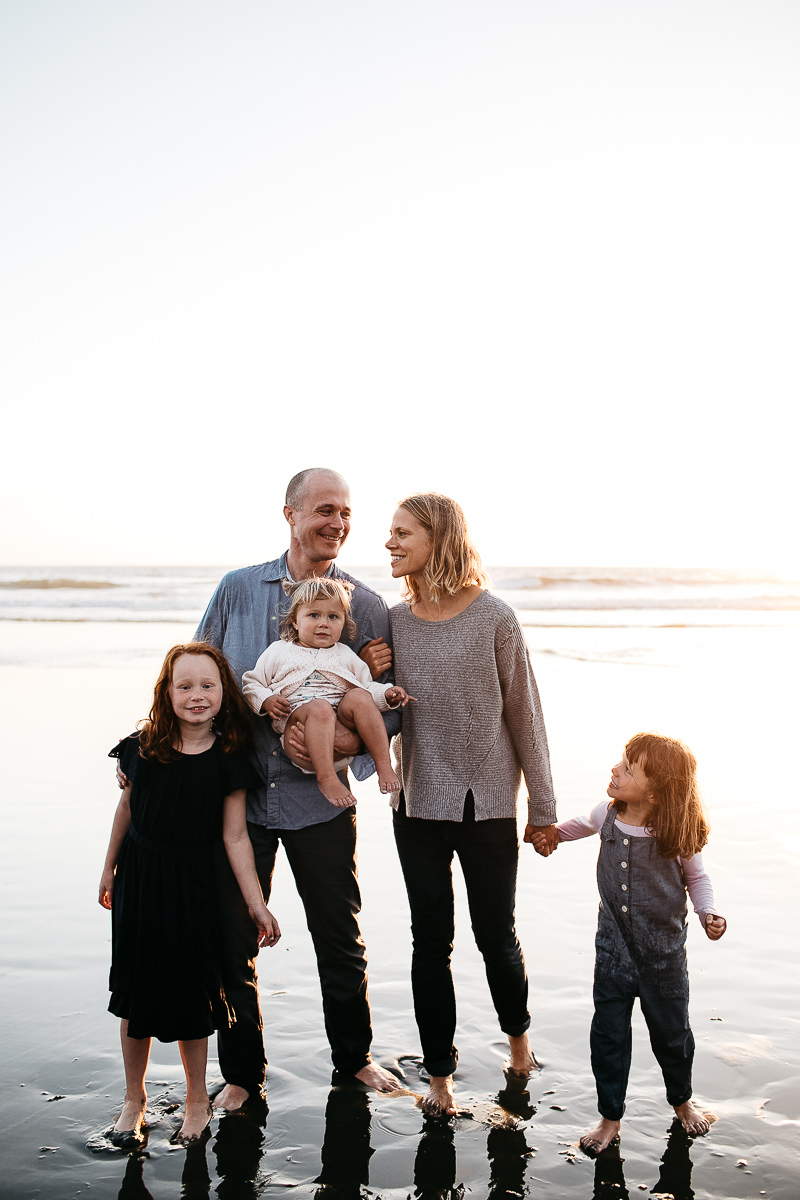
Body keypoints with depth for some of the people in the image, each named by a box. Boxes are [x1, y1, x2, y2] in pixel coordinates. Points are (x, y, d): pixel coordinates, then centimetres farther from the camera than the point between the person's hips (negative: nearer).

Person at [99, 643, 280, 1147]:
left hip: (192, 886, -1)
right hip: (139, 880, 2)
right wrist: (110, 870, 16)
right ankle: (134, 1099, 29)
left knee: (191, 995, 6)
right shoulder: (144, 747, -6)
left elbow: (236, 836, -8)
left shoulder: (227, 760, -10)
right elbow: (127, 809, 8)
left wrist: (257, 905, -10)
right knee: (135, 991, 10)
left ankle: (197, 1100, 27)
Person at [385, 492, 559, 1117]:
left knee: (496, 935, 10)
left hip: (488, 803, -2)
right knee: (431, 941, 9)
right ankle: (440, 1074, 24)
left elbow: (524, 712, -3)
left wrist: (543, 805, 1)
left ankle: (518, 1034, 40)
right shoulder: (393, 621, 1)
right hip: (419, 802, 3)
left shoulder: (493, 617, -9)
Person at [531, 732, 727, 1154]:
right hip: (613, 948, 3)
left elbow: (696, 877, -4)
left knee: (671, 1032, 16)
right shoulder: (607, 815, -9)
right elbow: (584, 824, 17)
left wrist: (708, 913, -19)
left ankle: (682, 1100, 43)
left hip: (663, 953, -2)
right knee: (608, 1035, 6)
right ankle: (610, 1118, 24)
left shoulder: (677, 834, -19)